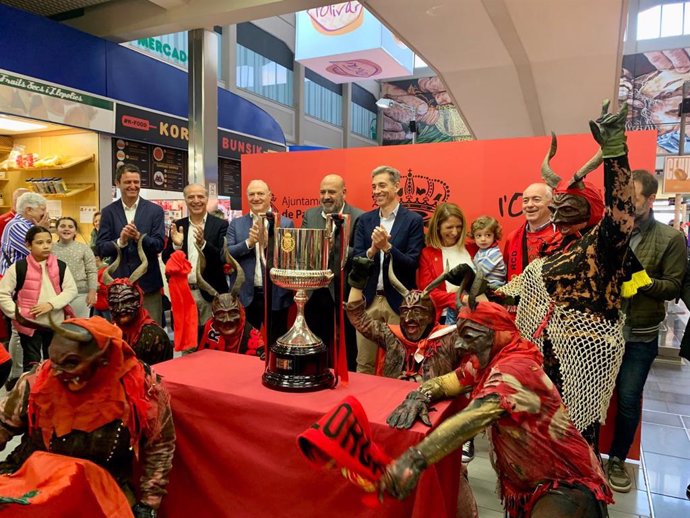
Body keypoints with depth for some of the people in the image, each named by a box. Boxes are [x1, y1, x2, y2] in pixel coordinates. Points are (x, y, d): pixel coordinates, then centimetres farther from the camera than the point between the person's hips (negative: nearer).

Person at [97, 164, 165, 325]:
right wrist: (120, 241, -20)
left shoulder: (155, 210, 1)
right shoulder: (108, 212, 5)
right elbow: (101, 248, -1)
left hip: (148, 282, -1)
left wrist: (138, 236, -23)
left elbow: (159, 245, -5)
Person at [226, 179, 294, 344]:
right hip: (245, 295, 2)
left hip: (275, 295, -1)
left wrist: (267, 241, -21)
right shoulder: (236, 224, 7)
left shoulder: (286, 223, 1)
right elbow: (225, 254, -2)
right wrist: (249, 242, -16)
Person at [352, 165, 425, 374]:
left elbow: (412, 264, -10)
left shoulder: (413, 220, -4)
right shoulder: (365, 220, 7)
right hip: (368, 300, 3)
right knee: (364, 364, 11)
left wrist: (387, 246, -23)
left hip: (398, 301, -3)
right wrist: (372, 249, -18)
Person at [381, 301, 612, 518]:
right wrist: (420, 396, -22)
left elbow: (476, 417, -41)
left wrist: (414, 459, -50)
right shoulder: (486, 363, 0)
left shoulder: (516, 368, -27)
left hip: (569, 482, -8)